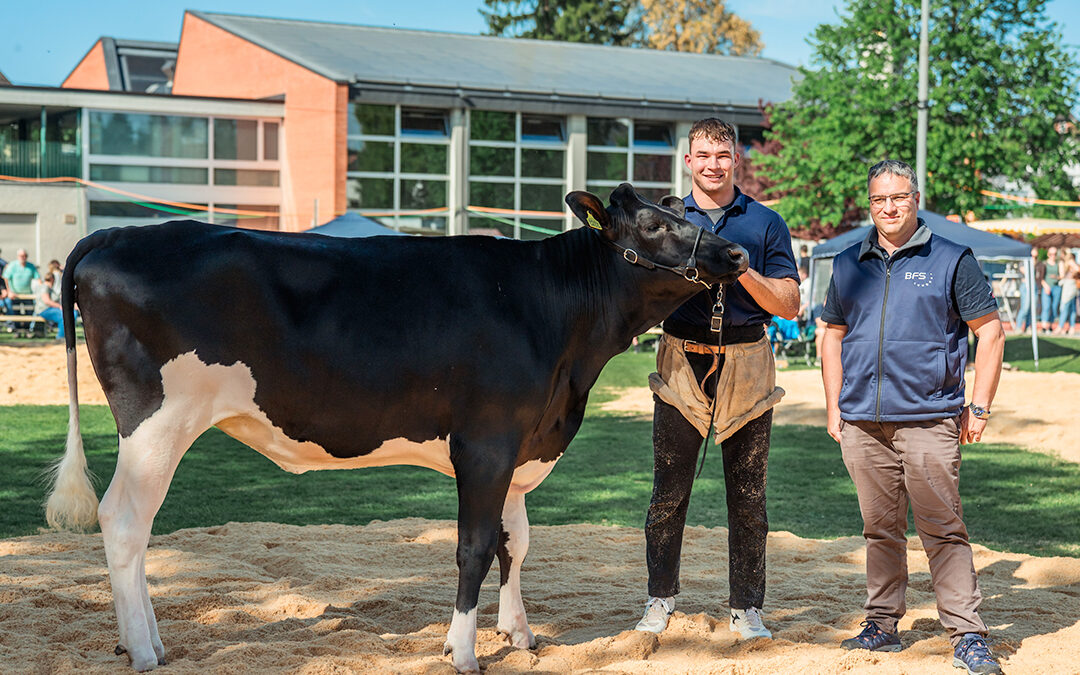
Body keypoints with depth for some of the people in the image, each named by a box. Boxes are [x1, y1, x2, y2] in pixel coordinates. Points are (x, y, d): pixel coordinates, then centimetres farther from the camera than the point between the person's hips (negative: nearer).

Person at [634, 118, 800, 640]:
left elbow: (788, 305, 1)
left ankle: (746, 607, 11)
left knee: (748, 494, 3)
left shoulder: (765, 224, 6)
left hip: (746, 366, -1)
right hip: (681, 364, 1)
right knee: (669, 490, 2)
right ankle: (660, 598, 16)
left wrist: (743, 270, -14)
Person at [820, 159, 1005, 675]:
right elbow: (833, 336, 19)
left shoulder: (950, 260, 2)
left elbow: (989, 331, 2)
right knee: (880, 531, 11)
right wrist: (834, 407, 11)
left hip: (929, 419, -4)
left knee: (942, 531, -6)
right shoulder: (848, 265, 13)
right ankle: (882, 626, 20)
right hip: (863, 421, 4)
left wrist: (979, 406, -3)